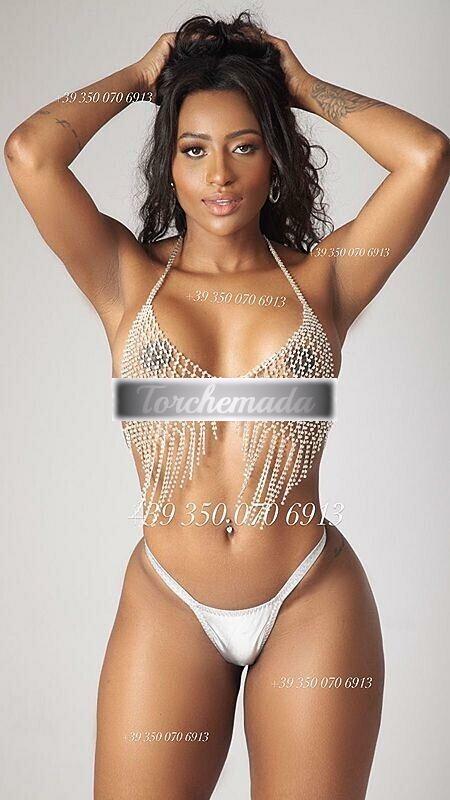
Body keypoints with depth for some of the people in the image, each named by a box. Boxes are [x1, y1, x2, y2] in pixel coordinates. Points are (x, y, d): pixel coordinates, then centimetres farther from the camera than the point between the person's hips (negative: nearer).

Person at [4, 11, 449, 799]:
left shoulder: (322, 276, 2)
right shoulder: (127, 277, 2)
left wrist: (303, 86, 4)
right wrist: (140, 75, 4)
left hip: (313, 604, 0)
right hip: (167, 612, 0)